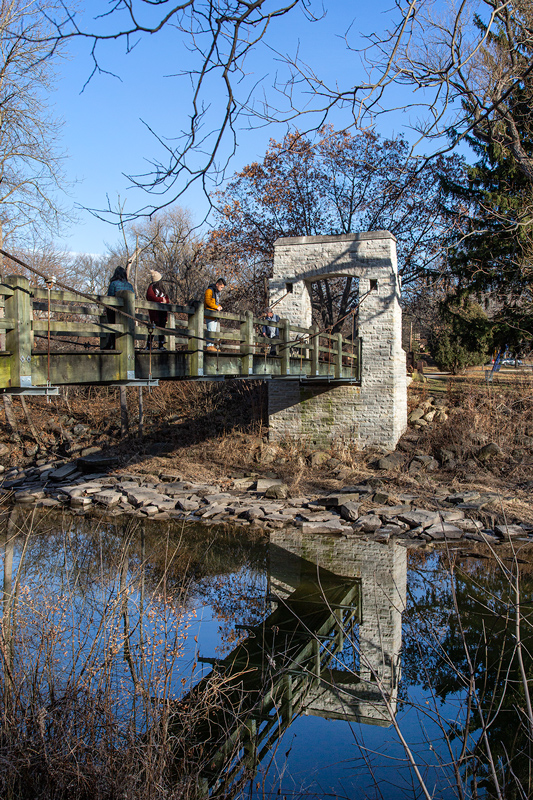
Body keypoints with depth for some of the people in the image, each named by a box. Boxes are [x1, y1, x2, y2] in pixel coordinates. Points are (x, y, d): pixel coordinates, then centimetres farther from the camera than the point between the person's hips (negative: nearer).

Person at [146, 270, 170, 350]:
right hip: (154, 311, -7)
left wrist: (166, 300, -5)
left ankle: (161, 345, 6)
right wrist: (161, 299, -16)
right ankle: (149, 345, -5)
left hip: (162, 311, 7)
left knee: (162, 327, 4)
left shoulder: (161, 287, 20)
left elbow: (167, 299, 19)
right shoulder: (151, 287, -3)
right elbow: (151, 297, -19)